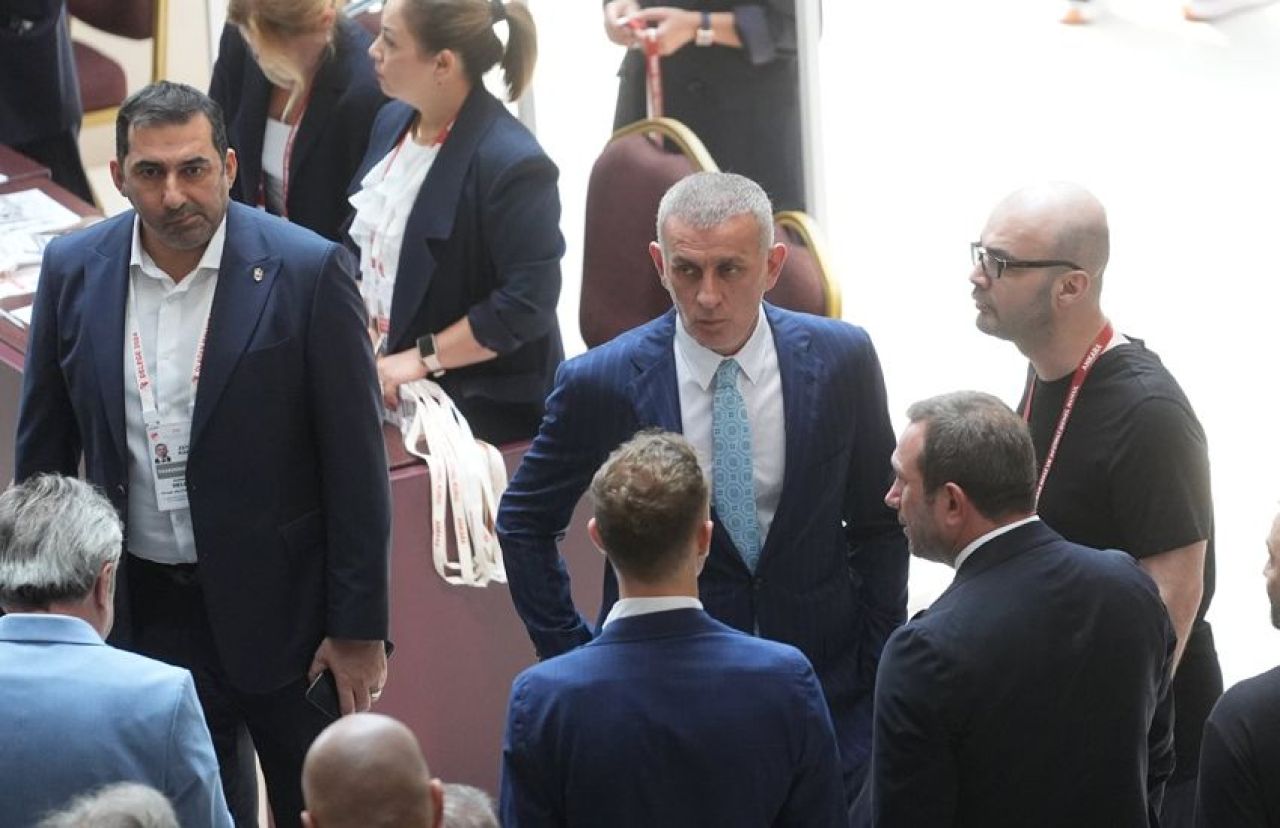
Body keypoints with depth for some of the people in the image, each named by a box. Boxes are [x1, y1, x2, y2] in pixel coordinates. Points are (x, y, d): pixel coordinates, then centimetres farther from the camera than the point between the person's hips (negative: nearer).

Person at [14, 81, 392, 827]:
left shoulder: (309, 272, -13)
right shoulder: (74, 271, -3)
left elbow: (357, 464, -10)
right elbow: (44, 451, 6)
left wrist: (360, 627, -9)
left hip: (280, 604, -3)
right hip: (143, 609, 3)